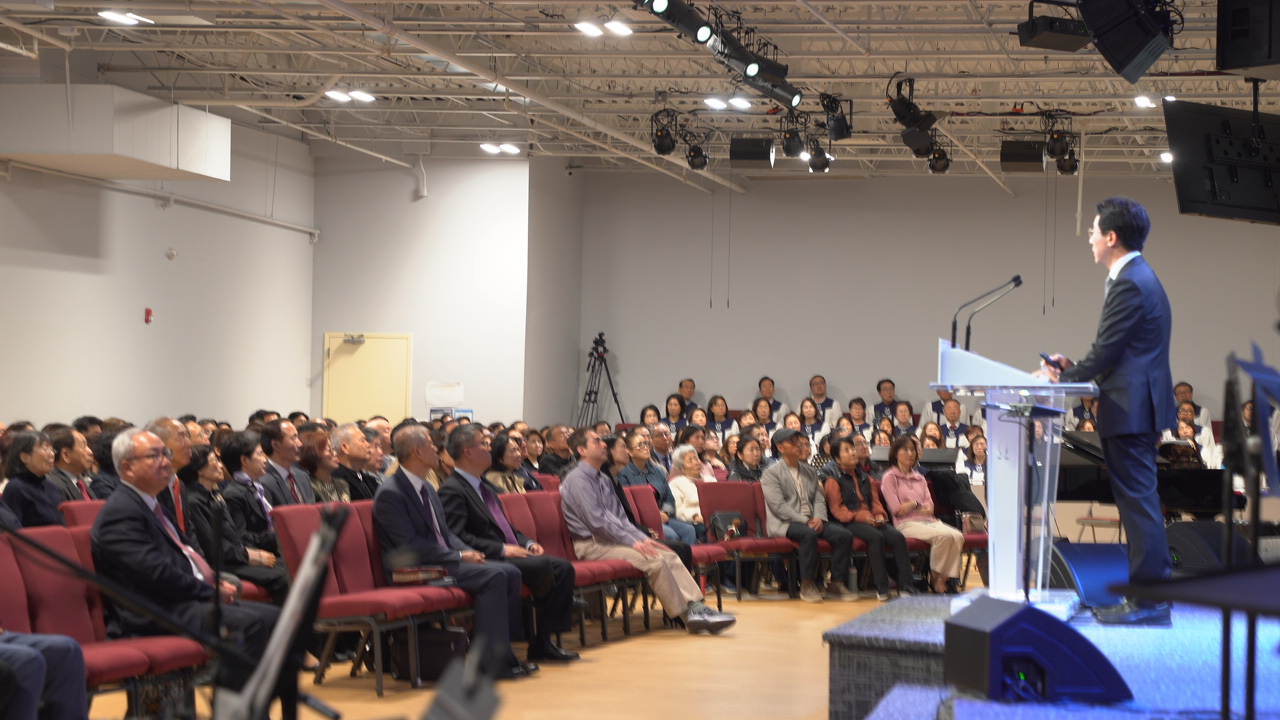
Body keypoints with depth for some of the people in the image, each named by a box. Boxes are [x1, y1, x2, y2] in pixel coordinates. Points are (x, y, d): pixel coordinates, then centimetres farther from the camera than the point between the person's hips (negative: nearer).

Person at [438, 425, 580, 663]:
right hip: (486, 562, -10)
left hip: (510, 555, 10)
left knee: (563, 567, -5)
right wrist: (502, 550, -21)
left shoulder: (487, 487, 21)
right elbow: (457, 538, -19)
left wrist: (528, 543, 8)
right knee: (542, 565, -27)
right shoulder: (452, 490, -10)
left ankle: (543, 641, -7)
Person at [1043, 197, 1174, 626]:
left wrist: (1065, 377, -4)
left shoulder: (1130, 284, -16)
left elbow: (1106, 352, -17)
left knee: (1138, 500, -8)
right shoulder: (1139, 277, 17)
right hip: (1140, 404, 11)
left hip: (1130, 409, -11)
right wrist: (1073, 368, 9)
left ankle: (1149, 601, -6)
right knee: (1140, 499, 15)